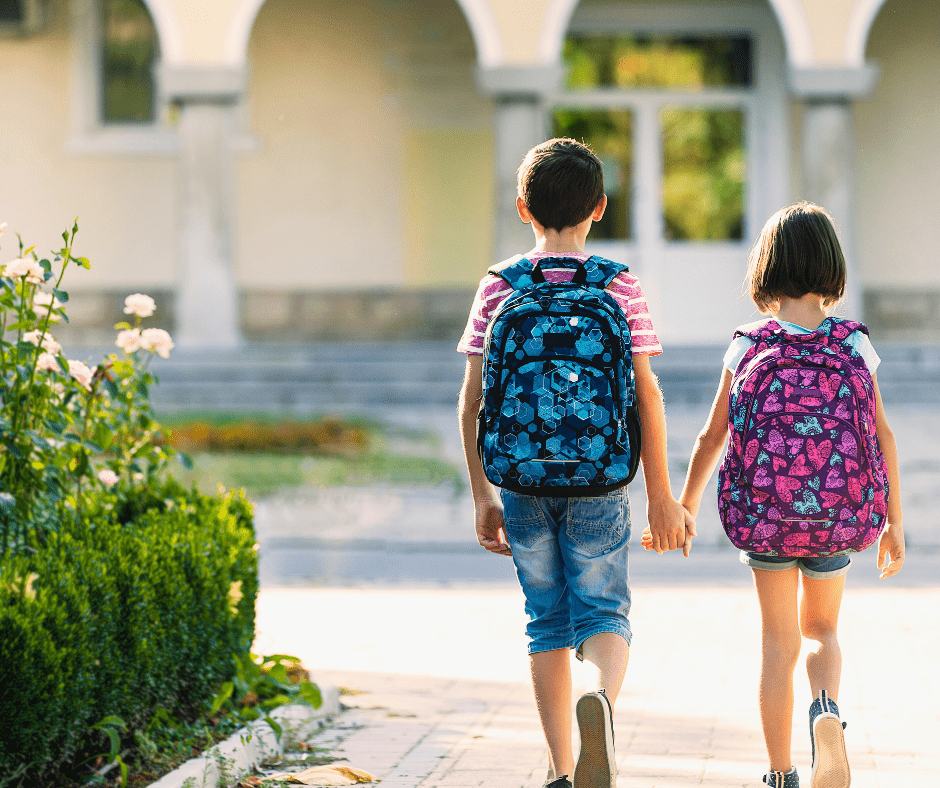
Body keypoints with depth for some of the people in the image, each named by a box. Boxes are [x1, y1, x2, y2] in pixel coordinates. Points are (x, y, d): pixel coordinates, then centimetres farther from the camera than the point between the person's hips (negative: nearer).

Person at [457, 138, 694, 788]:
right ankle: (603, 699, -29)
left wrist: (482, 495, 8)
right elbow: (646, 393, -4)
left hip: (523, 479, 2)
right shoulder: (619, 285, -1)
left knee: (547, 623, 11)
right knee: (603, 611, 4)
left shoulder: (499, 288, 2)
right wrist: (661, 496, 0)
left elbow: (473, 399, 0)